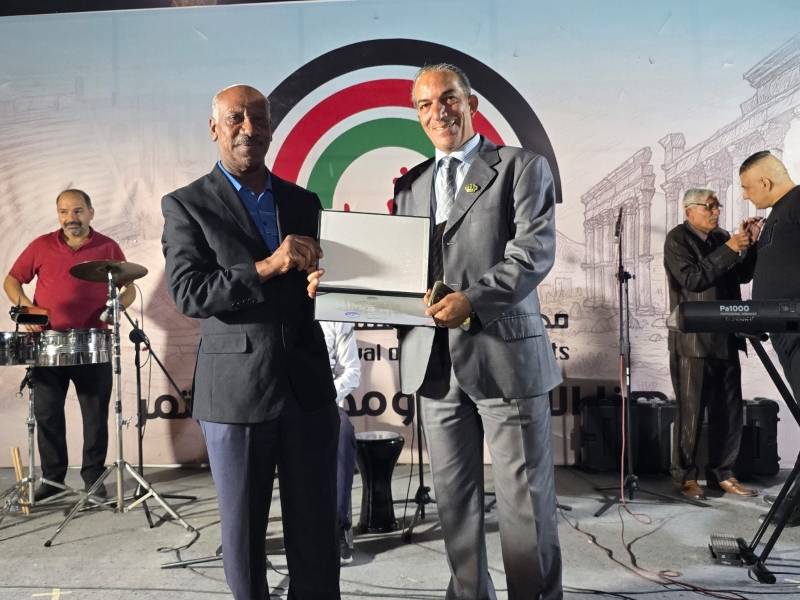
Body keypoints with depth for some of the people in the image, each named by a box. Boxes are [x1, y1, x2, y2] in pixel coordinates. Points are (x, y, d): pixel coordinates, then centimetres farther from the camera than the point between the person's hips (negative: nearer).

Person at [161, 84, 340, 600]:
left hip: (308, 384, 3)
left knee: (317, 527, 10)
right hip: (236, 390, -2)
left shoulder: (304, 202, 12)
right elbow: (188, 294, -10)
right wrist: (266, 268, -20)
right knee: (243, 528, 13)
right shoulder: (186, 205, 1)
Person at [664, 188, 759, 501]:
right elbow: (692, 279, -17)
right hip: (693, 341, -6)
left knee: (730, 411, 9)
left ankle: (722, 473, 21)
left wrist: (749, 244, -1)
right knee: (690, 412, -1)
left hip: (725, 339, 6)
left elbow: (743, 276, 12)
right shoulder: (677, 239, -4)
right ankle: (685, 476, 11)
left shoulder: (722, 237, 14)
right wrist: (728, 250, -18)